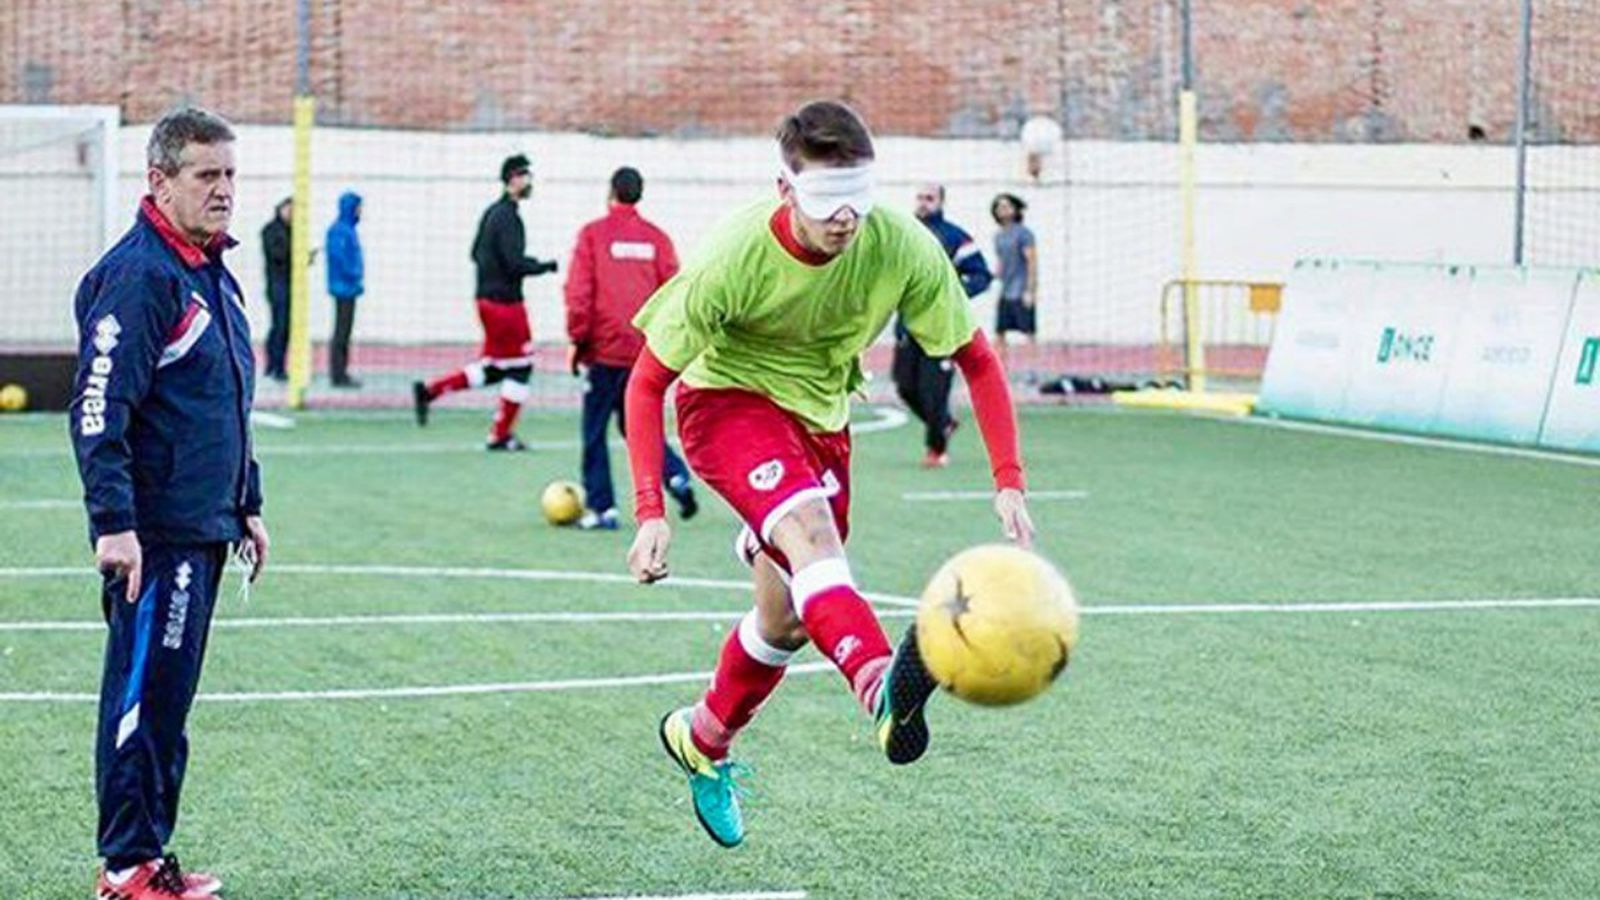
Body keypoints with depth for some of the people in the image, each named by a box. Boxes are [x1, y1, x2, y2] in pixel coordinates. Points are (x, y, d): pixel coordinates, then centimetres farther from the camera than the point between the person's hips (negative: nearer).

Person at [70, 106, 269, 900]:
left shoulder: (212, 274, 16)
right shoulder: (137, 276, -14)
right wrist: (113, 523, -24)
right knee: (143, 693, -4)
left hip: (202, 532, 9)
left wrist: (247, 507, 24)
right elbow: (99, 411, -20)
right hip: (154, 536, -9)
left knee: (166, 699, 13)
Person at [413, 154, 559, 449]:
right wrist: (545, 266, -9)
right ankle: (501, 435, 5)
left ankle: (429, 390, 8)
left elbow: (476, 253, 21)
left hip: (487, 299, 9)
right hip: (505, 303, -9)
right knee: (519, 366, 0)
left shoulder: (492, 212, 13)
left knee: (492, 369, 14)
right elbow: (515, 263, -23)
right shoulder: (508, 217, -17)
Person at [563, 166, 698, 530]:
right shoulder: (656, 238, 4)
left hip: (606, 350, -4)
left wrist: (577, 339, -1)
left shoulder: (592, 234, -3)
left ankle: (601, 508, 4)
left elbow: (578, 291, -8)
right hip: (646, 350, 4)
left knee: (595, 430, 6)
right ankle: (677, 476, -3)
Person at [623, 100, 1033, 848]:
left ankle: (701, 739, 39)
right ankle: (883, 689, -61)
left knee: (788, 617, 11)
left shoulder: (902, 249, -21)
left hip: (821, 416, 5)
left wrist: (1008, 481, -17)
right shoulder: (734, 260, -28)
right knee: (808, 525, -35)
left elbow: (976, 361, -7)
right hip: (727, 400, -5)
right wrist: (651, 513, -25)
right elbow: (646, 384, -17)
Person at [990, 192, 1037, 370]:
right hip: (1005, 293, 7)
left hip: (1022, 293, -7)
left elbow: (1032, 262, -11)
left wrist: (1030, 291, -16)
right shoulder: (998, 237, 14)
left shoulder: (1023, 233, -7)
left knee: (1029, 333, -5)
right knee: (999, 333, 5)